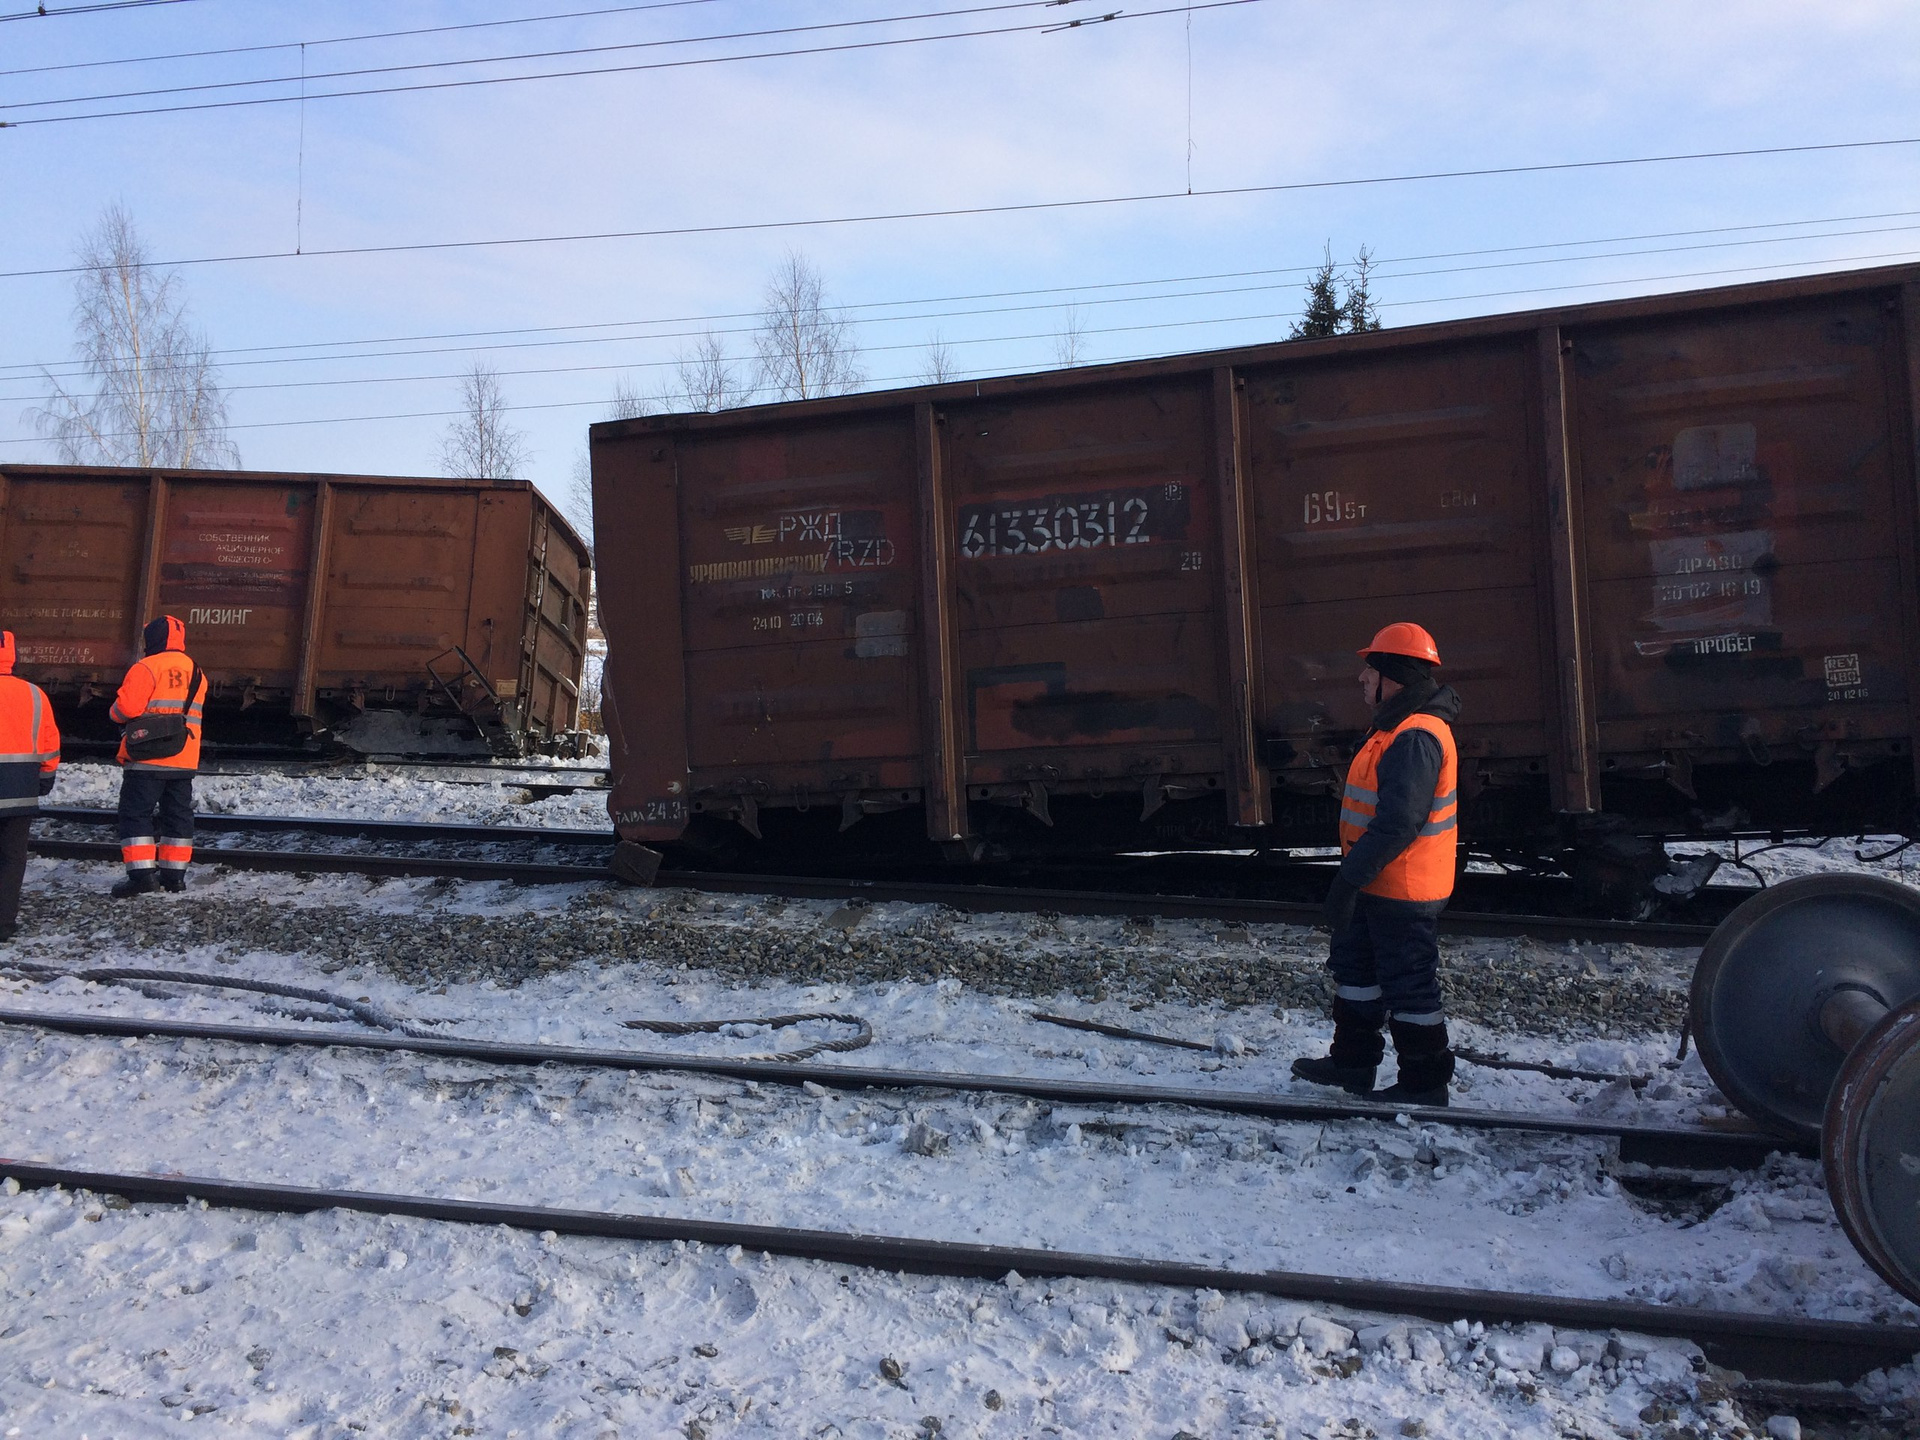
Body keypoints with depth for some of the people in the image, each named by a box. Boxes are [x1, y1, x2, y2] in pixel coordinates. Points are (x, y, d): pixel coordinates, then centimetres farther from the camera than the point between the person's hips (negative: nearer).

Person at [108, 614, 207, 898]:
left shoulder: (146, 668, -10)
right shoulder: (196, 673, 13)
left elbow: (126, 707, -16)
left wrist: (115, 714, 5)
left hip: (148, 759, -7)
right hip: (185, 760, 7)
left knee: (135, 814, -2)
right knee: (177, 814, 12)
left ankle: (141, 874, -8)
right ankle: (174, 874, 15)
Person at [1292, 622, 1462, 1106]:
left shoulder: (1415, 738, -24)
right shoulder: (1396, 727, 11)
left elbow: (1397, 824, -30)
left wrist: (1349, 878, -26)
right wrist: (1354, 876, 18)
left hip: (1403, 891, -11)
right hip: (1380, 885, 11)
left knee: (1408, 985, 2)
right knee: (1356, 969, 21)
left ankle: (1424, 1084, 16)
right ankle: (1353, 1062, 34)